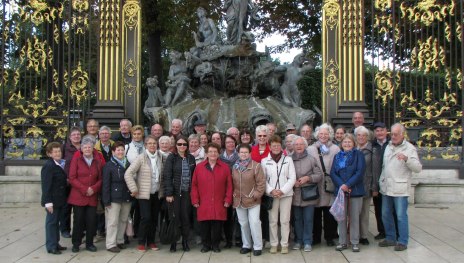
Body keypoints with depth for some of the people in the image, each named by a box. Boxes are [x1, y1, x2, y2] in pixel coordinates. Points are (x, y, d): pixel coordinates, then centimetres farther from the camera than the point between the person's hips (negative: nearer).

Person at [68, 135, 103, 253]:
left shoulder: (98, 161, 7)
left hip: (92, 197, 2)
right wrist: (84, 189, -12)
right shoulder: (76, 159, 0)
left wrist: (94, 188, -9)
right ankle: (76, 244, 16)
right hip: (78, 196, -2)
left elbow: (100, 179, 9)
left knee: (91, 220, 3)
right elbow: (72, 178, -5)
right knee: (78, 220, 3)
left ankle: (89, 243, 17)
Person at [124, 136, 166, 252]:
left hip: (157, 193, 4)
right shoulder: (141, 158, -9)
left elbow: (163, 175, 12)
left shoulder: (161, 157, 3)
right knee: (146, 218, -8)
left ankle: (151, 241, 24)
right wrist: (134, 189, -14)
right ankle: (141, 242, 9)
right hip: (144, 194, -4)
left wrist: (162, 190, 5)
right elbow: (128, 174, -14)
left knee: (154, 218, 9)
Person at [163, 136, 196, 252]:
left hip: (187, 193, 3)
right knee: (175, 217, 2)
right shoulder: (171, 158, -2)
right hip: (175, 192, -3)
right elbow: (167, 176, -7)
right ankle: (173, 242, 13)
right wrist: (168, 193, -13)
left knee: (186, 217, 6)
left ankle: (185, 242, 17)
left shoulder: (191, 158, 8)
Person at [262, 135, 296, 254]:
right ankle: (274, 244, 17)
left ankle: (284, 244, 14)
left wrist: (282, 191, -10)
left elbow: (292, 178, -1)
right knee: (272, 221, 6)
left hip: (286, 194, 0)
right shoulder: (264, 161, 2)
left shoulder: (288, 159, 2)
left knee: (285, 221, 4)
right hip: (271, 195, 0)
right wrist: (271, 191, -11)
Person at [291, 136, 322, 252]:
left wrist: (307, 178, -13)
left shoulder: (311, 159, 0)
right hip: (295, 195, 1)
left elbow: (319, 175, -1)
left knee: (308, 220, 3)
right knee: (297, 219, 11)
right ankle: (298, 240, 23)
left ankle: (307, 242, 13)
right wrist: (292, 182, -12)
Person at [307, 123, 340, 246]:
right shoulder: (310, 149, 8)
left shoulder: (335, 149, 5)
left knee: (329, 213, 3)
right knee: (316, 212, 6)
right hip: (315, 185, 1)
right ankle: (316, 236, 19)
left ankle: (329, 237, 17)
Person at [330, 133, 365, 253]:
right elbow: (333, 173, 3)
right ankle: (342, 242, 14)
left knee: (354, 217, 2)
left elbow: (360, 172, -9)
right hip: (340, 190, 3)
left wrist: (348, 185, -16)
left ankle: (355, 242, 11)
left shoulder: (358, 155, 1)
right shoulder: (337, 156, 12)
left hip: (355, 190, -3)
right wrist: (341, 185, -12)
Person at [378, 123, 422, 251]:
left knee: (401, 216, -1)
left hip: (400, 188, -6)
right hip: (386, 187, 6)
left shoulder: (409, 148, -6)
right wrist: (381, 181, 17)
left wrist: (406, 159, -27)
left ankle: (403, 241, 11)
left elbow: (418, 168, -12)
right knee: (385, 214, 13)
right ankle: (390, 238, 27)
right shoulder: (388, 147, 12)